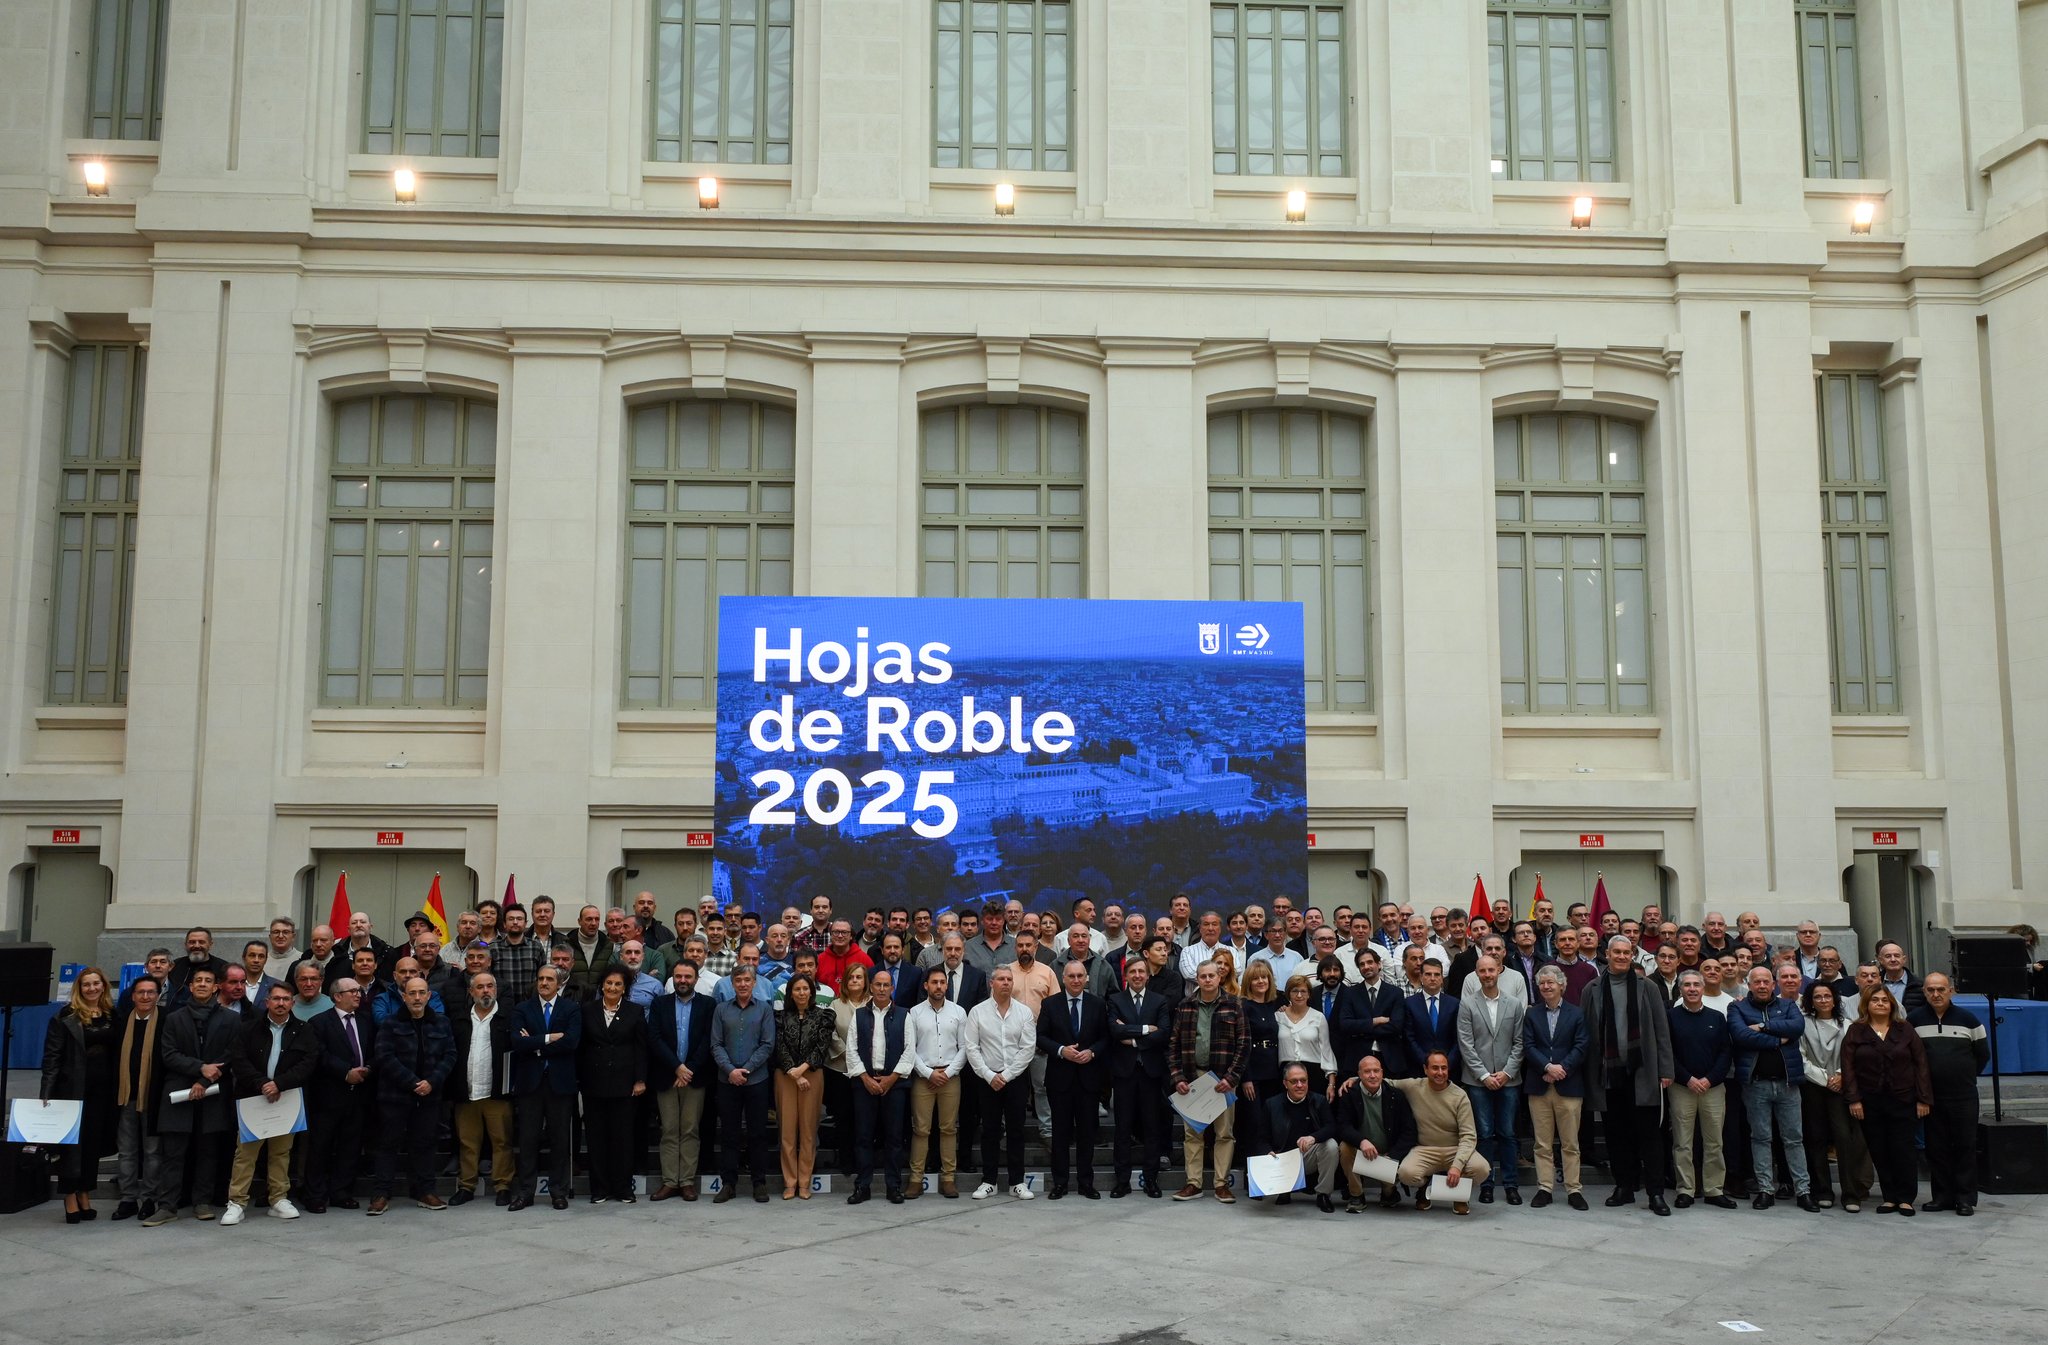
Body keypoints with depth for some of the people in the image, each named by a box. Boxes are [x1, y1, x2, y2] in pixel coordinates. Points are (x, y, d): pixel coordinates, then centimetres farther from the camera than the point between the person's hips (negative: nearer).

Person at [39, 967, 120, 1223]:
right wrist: (47, 1092, -12)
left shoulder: (113, 1017, 8)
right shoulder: (66, 1017, -3)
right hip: (73, 1089, -4)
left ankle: (85, 1198, 16)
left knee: (94, 1144, 8)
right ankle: (71, 1200, 6)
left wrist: (118, 1091, 3)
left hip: (102, 1091, 4)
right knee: (72, 1143, 0)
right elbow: (52, 1055, -5)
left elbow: (118, 1055, 8)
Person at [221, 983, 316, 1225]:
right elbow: (239, 1062, -4)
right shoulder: (249, 1029, 5)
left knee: (282, 1151, 6)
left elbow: (308, 1063, -4)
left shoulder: (303, 1031, 5)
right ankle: (236, 1203, 1)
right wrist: (261, 1083, -16)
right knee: (245, 1151, -3)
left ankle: (279, 1200, 14)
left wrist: (279, 1083, -15)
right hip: (253, 1097, -1)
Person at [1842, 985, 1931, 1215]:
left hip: (1902, 1100, -1)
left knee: (1902, 1150, -4)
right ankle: (1890, 1197, 10)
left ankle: (1906, 1198, 6)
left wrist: (1923, 1099, -3)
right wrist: (1853, 1099, -7)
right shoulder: (1856, 1031, 5)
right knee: (1879, 1152, 2)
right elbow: (1848, 1066, 1)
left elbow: (1920, 1064, 3)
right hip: (1870, 1103, 1)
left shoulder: (1905, 1030, 6)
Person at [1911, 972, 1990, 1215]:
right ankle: (1942, 1195, 13)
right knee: (1936, 1147, 5)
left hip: (1963, 1095, -1)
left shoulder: (1967, 1018, -1)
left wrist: (1967, 1077, 11)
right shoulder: (1913, 1020, 1)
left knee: (1965, 1146, 2)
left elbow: (1983, 1054, 10)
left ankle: (1966, 1198, 8)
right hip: (1931, 1096, 1)